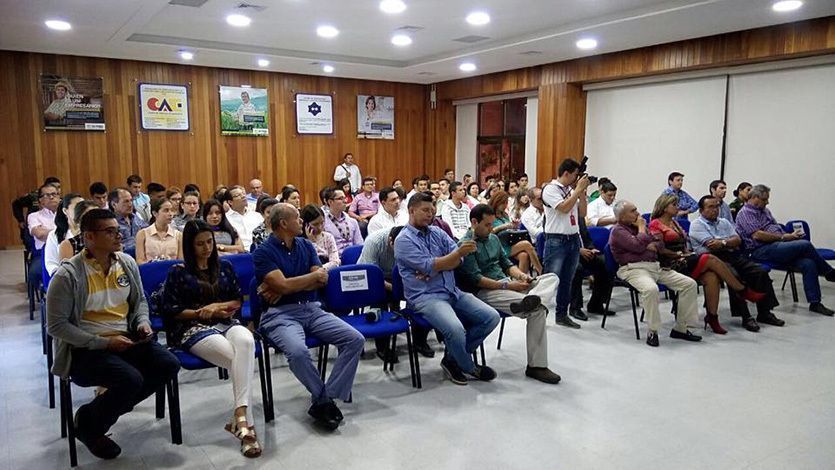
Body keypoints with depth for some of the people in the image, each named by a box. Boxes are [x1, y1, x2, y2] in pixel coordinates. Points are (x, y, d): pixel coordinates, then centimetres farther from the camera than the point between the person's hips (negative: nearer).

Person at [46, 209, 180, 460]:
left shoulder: (127, 262, 2)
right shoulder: (68, 275, -15)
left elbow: (140, 300, 17)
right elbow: (56, 326, -14)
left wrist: (143, 323, -3)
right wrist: (103, 342, -19)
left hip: (126, 340, 6)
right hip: (85, 349, -6)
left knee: (169, 364, -14)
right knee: (131, 379, -29)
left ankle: (109, 404, 6)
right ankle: (88, 423, 3)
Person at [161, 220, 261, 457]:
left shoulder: (225, 266, 18)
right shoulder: (178, 272, 8)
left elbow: (238, 300, 18)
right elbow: (170, 310, 4)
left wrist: (217, 307, -1)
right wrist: (200, 313, -7)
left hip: (226, 322, 3)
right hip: (193, 329, -3)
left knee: (246, 341, -37)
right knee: (241, 359, -33)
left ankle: (240, 417, -41)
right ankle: (245, 421, -30)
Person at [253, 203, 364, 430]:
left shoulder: (306, 245, 14)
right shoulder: (263, 252, -3)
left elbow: (322, 281, 3)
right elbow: (283, 285, -15)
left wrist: (283, 288, -8)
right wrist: (314, 275, -1)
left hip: (313, 309, 6)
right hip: (281, 314, -5)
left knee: (355, 339, -15)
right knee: (298, 351, -36)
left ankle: (324, 401, -11)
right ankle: (325, 400, -9)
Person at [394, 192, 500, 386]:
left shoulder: (437, 232, 15)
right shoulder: (404, 240, -5)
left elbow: (457, 260, 4)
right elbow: (430, 266, -16)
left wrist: (433, 269, -13)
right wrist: (460, 252, -21)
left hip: (452, 291, 7)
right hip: (425, 296, -7)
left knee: (491, 317, -6)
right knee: (456, 329, -32)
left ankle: (453, 358, 8)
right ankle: (468, 367, 2)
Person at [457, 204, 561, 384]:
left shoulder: (493, 238, 20)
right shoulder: (466, 244, -8)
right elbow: (475, 279, -16)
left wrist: (522, 275, 0)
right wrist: (508, 286, -20)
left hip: (507, 283, 9)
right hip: (486, 291, -9)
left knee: (551, 278, -16)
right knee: (537, 310, -28)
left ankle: (531, 300, -46)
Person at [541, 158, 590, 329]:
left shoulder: (571, 190, 14)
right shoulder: (550, 189, -7)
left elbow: (582, 213, 14)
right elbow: (564, 208, -20)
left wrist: (582, 192, 5)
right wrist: (578, 189, -12)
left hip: (574, 239, 7)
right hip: (556, 240, -7)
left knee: (567, 280, 12)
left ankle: (562, 314, 22)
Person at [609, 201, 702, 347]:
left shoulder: (638, 225, 22)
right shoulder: (618, 231, -4)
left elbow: (661, 242, 25)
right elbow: (638, 246, -19)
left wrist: (654, 245, 1)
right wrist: (641, 228, -3)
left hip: (655, 266, 8)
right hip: (634, 268, -8)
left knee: (689, 284, -4)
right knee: (651, 289, -39)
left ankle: (680, 328, 1)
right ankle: (652, 331, -22)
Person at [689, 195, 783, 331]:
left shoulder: (724, 222, 24)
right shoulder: (697, 225, 4)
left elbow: (738, 240, 9)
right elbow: (712, 245, -10)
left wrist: (723, 243, -9)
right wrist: (730, 243, 1)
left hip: (734, 256, 7)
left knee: (761, 272, -13)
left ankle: (764, 313, -6)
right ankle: (746, 317, -28)